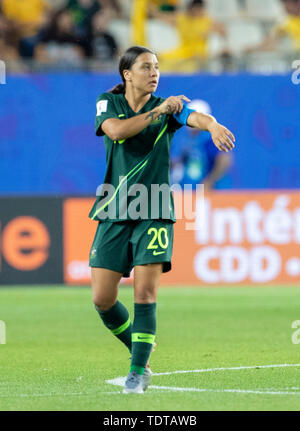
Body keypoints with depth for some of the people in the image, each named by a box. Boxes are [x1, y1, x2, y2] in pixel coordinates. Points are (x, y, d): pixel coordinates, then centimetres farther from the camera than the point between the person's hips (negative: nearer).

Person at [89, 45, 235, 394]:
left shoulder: (166, 107, 2)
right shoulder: (108, 103, 4)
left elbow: (197, 117, -19)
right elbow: (116, 130, -18)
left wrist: (213, 126, -42)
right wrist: (158, 111, -20)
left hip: (154, 214, -1)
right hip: (114, 214, 1)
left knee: (145, 291, -14)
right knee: (102, 299, -2)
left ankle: (139, 370, -6)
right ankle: (138, 350, 22)